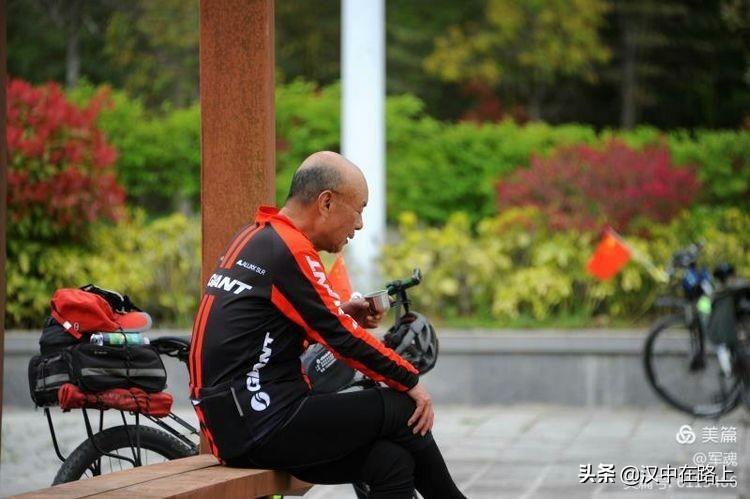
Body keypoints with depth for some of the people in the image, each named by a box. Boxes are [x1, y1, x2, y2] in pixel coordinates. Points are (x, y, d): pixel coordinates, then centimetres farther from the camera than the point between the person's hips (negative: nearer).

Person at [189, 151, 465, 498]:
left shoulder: (254, 237, 16)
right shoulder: (290, 251, -14)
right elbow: (343, 338, -14)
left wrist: (342, 314, 10)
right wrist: (411, 381, -3)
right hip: (264, 427, -10)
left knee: (392, 463, 1)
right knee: (403, 409, -2)